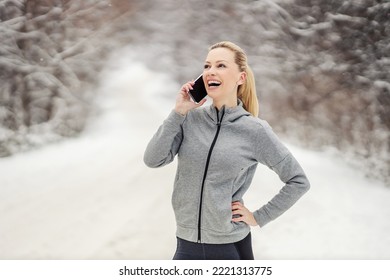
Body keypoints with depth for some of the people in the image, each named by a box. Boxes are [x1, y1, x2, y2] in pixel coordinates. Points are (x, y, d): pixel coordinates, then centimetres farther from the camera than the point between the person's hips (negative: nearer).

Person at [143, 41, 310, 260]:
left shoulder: (255, 131, -8)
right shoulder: (190, 119, 0)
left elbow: (299, 181, -2)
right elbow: (152, 159, -9)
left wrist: (259, 217, -3)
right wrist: (179, 112, -12)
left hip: (231, 247, -3)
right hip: (187, 245, 3)